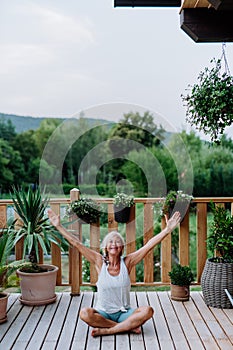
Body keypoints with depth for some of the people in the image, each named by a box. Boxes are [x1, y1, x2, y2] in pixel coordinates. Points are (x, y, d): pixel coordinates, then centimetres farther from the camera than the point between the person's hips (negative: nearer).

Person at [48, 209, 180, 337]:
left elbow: (149, 245, -9)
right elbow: (76, 243, -7)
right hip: (103, 313, 0)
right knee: (85, 313, -31)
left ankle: (106, 330, -24)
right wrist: (59, 226, -11)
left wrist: (168, 229, -16)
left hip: (124, 313, 1)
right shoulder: (100, 261, -3)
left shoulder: (127, 262, -2)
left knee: (147, 311, -26)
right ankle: (128, 326, -22)